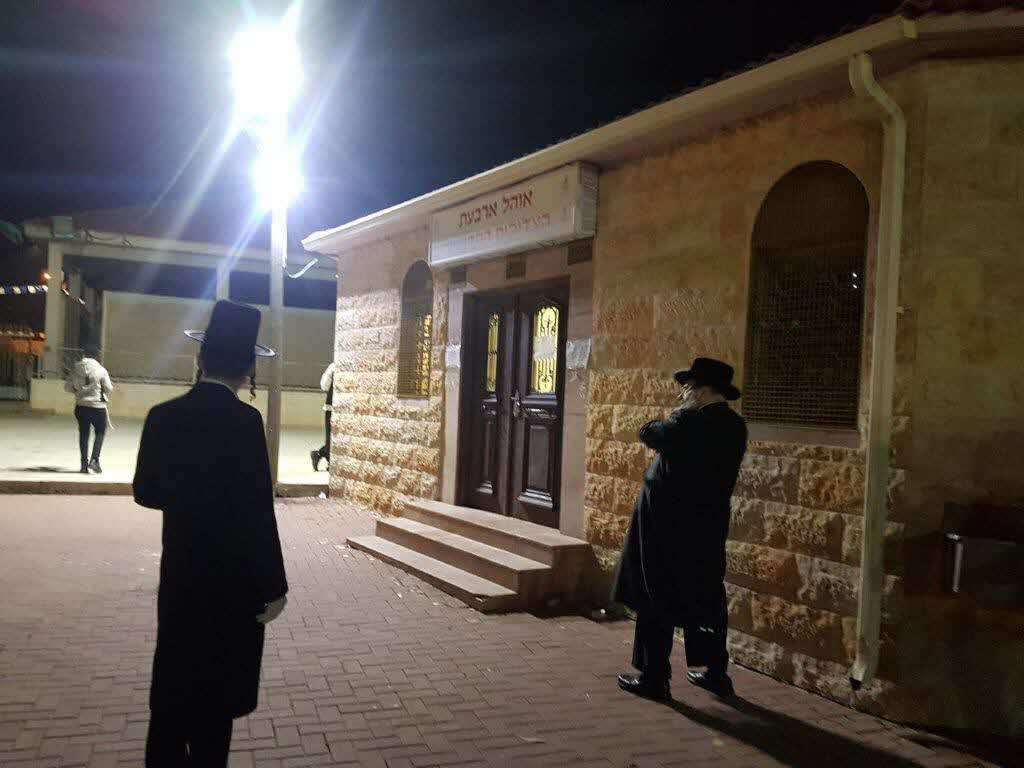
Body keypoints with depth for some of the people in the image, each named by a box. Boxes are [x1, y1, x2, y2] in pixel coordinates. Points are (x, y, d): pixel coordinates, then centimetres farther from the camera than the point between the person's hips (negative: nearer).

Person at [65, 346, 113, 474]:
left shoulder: (76, 368, 0)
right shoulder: (101, 370, -9)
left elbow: (68, 386, 4)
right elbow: (109, 389, -6)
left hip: (81, 405, 3)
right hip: (97, 406, -3)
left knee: (83, 434, 11)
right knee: (100, 432, 11)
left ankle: (84, 464, 12)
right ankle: (94, 460, -3)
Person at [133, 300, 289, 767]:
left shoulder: (163, 416, -2)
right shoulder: (244, 421, -19)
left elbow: (145, 492, 8)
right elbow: (257, 512, -20)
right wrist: (273, 587, -12)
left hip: (179, 573, 5)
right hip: (231, 578, -5)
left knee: (172, 683, 18)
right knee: (216, 693, 9)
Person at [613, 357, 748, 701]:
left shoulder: (689, 423, -20)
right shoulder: (734, 427, 4)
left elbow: (649, 433, -8)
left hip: (668, 526, -7)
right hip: (709, 526, 7)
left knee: (657, 601, 3)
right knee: (706, 599, 17)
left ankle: (654, 678, 9)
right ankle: (716, 673, 26)